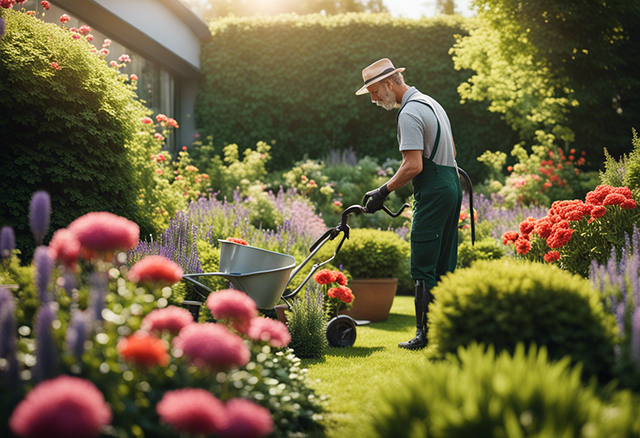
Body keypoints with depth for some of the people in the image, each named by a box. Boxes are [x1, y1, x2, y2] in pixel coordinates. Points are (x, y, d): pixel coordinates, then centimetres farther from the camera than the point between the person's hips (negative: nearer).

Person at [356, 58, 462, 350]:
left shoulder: (409, 113, -13)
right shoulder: (431, 102, 18)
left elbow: (413, 166, -20)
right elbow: (451, 151, 25)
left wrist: (383, 192, -12)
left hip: (432, 193, -10)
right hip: (451, 185, 10)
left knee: (423, 268, -6)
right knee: (444, 266, 12)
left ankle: (426, 334, -4)